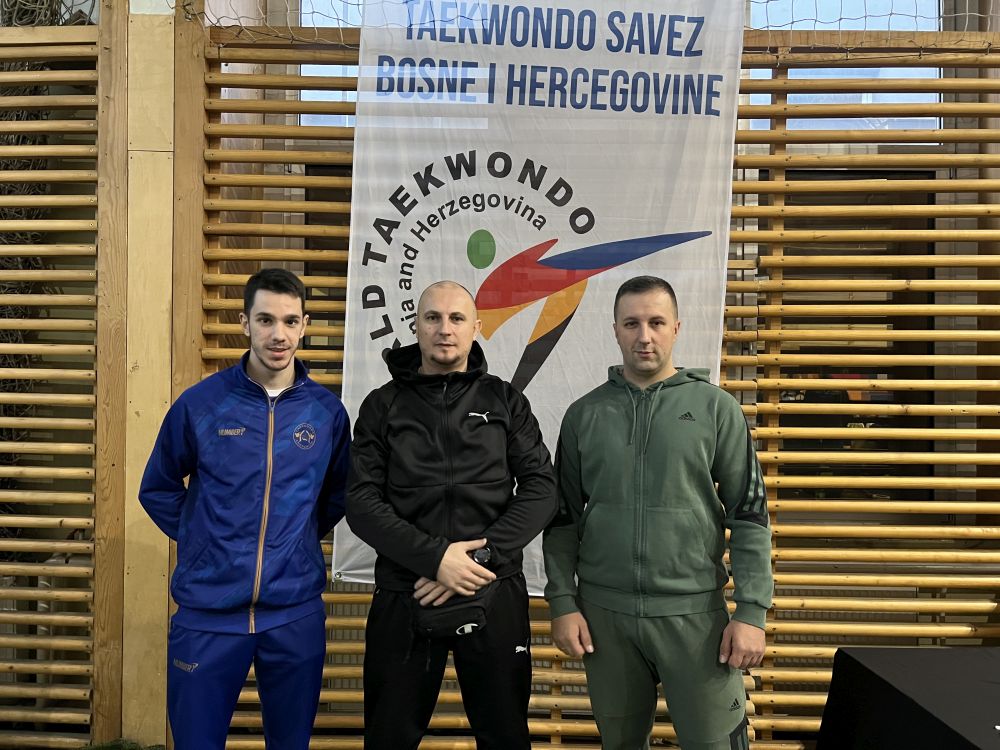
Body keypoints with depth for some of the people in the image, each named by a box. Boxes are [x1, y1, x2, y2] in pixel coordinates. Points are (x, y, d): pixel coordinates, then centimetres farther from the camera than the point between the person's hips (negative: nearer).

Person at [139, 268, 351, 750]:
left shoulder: (327, 411, -1)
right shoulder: (200, 403, -5)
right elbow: (157, 489, 8)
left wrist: (299, 538, 7)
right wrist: (200, 542, 1)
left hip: (296, 614, 1)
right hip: (207, 611, -1)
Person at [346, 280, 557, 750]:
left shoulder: (505, 401, 7)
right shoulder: (383, 405, 4)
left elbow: (540, 489, -1)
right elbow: (362, 501, -4)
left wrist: (478, 557, -14)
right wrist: (435, 557, -17)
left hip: (494, 593, 0)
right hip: (403, 595, 0)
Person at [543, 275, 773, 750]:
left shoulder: (715, 408, -1)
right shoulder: (584, 415, 5)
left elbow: (749, 516, -2)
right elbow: (563, 519, 8)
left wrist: (751, 611, -7)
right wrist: (563, 603, 0)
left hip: (695, 612, -2)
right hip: (604, 613, 2)